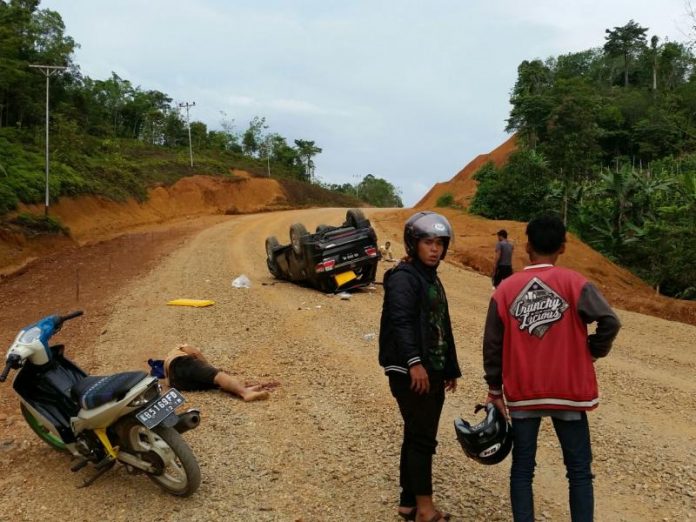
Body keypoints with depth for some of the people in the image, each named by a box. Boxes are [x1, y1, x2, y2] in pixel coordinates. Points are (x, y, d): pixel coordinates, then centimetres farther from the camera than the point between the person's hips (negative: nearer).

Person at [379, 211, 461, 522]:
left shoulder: (432, 278, 18)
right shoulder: (403, 277, -11)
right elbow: (400, 322, -24)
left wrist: (451, 369, 24)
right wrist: (414, 362, -33)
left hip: (433, 372, 9)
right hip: (411, 372, -9)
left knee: (417, 438, 14)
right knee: (422, 438, -3)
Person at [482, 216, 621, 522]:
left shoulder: (505, 289, -2)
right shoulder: (574, 283, -7)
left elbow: (492, 344, -1)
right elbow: (610, 322, -19)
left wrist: (495, 389, 9)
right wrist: (593, 351, 1)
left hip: (522, 393, 2)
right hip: (567, 391, -1)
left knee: (522, 469, 12)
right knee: (579, 471, 11)